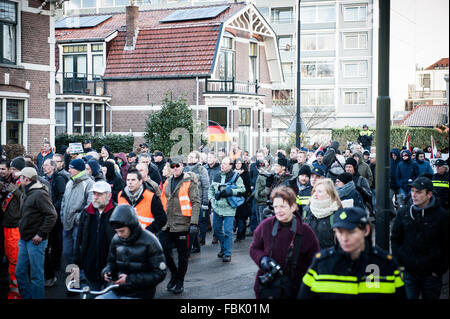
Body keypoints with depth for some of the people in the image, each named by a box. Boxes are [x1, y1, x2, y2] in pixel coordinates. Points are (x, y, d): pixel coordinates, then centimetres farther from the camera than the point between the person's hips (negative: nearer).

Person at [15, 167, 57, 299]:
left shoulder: (39, 194, -15)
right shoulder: (25, 193, 13)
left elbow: (52, 215, -20)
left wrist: (40, 234, -19)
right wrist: (22, 232, 15)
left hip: (35, 240, -9)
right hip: (24, 239, 9)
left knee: (36, 275, -1)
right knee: (20, 273, 14)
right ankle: (26, 296, 26)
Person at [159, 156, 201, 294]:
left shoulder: (189, 182, -5)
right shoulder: (168, 182, 13)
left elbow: (196, 203, -9)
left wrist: (194, 223, -16)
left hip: (182, 224, -5)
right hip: (167, 224, 5)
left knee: (183, 254, 4)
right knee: (162, 248, 0)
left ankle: (180, 282, 18)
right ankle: (174, 272, 23)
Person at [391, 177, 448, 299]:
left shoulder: (442, 215, -6)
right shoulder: (403, 212, 2)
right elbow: (395, 239, 10)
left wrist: (440, 270, -6)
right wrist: (399, 262, 2)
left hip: (431, 274, -2)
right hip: (408, 272, 2)